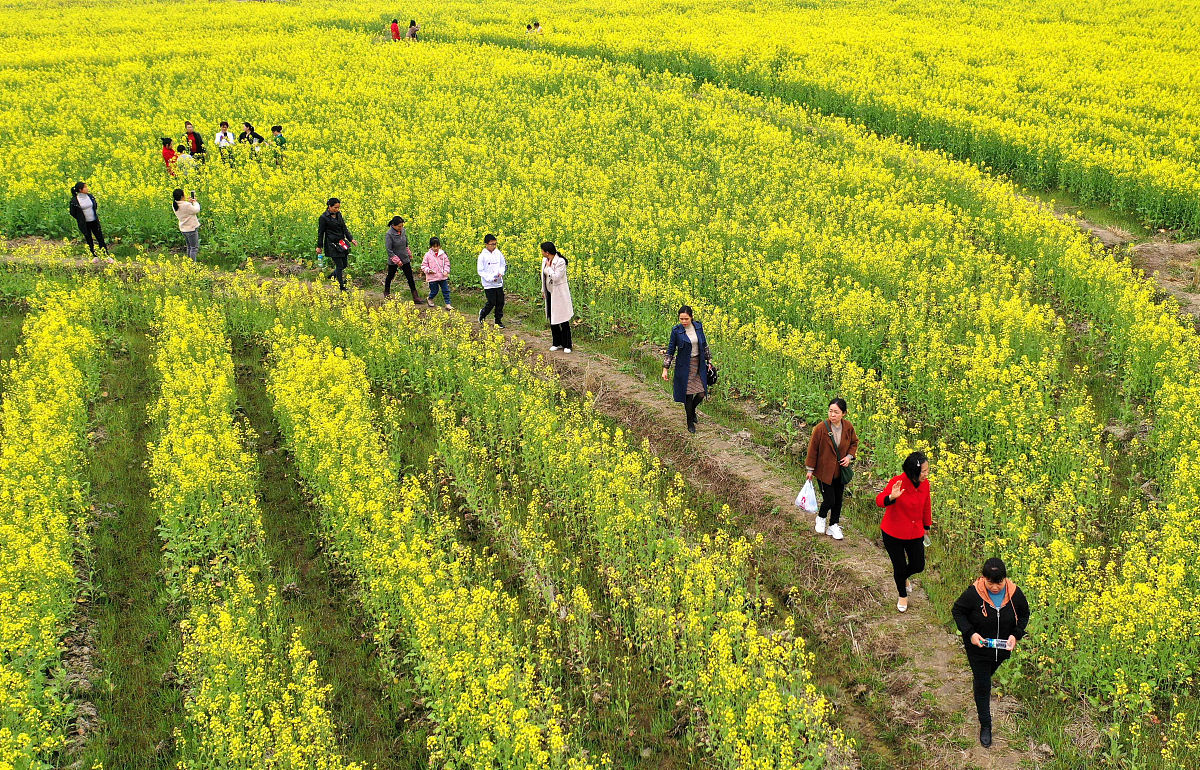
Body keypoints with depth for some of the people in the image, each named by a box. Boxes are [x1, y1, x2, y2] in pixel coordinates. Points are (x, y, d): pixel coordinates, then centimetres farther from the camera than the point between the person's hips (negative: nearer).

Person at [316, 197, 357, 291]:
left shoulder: (338, 214, 10)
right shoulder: (323, 218, -10)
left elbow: (344, 228, 14)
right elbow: (320, 233, -4)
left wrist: (351, 239, 5)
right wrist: (319, 247, -2)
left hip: (342, 243, 7)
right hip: (332, 245, -7)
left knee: (345, 264, 9)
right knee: (340, 266, -6)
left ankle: (331, 277, 32)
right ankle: (342, 288, 3)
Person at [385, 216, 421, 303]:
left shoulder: (403, 231, -5)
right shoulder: (389, 235, -22)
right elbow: (388, 249, -21)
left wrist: (409, 253, 21)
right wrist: (397, 261, -22)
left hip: (405, 259, 4)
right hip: (393, 260, -4)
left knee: (410, 277, 1)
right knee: (390, 276, 16)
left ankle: (415, 297, 3)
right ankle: (386, 292, 41)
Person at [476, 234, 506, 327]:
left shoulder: (498, 253, 2)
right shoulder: (483, 256, -10)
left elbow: (503, 265, 13)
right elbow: (480, 271, -8)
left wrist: (501, 272, -8)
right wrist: (490, 278, -18)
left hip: (499, 283, 4)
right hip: (489, 284, -4)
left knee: (500, 302, 7)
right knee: (491, 303, -3)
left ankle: (498, 320, 21)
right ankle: (482, 313, 26)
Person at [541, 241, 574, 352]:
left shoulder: (560, 262, -19)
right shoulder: (545, 260, 5)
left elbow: (555, 277, -25)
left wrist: (548, 267, -17)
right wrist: (543, 290, 21)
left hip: (559, 294, -8)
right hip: (549, 294, 8)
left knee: (563, 321, -2)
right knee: (552, 320, 11)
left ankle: (567, 345, 6)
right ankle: (556, 343, 23)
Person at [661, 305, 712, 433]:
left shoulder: (698, 326, -1)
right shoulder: (676, 330, -10)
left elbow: (704, 345, 11)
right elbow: (670, 350, -4)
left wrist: (708, 361, 13)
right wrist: (665, 368, -6)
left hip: (699, 365, 3)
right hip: (685, 366, -3)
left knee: (701, 393, 0)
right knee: (688, 394, 2)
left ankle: (692, 409, 32)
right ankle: (690, 422, 21)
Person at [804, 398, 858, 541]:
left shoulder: (848, 427, -8)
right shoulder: (821, 428, -20)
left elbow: (854, 442, 12)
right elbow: (813, 449, -9)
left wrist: (849, 456, -6)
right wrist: (810, 470, -4)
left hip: (840, 470, 4)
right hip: (824, 471, -4)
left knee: (838, 499, 14)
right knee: (829, 500, -4)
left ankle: (834, 525, 33)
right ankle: (821, 518, 29)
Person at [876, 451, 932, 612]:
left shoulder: (925, 484, -8)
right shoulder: (898, 482, -26)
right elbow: (879, 500, -34)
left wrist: (927, 526, 21)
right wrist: (891, 497, -56)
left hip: (915, 533, 4)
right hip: (893, 534, -4)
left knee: (918, 566, 13)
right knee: (900, 566, 10)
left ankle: (903, 577, 50)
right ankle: (902, 595, 39)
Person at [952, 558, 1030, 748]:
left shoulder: (1015, 593, -18)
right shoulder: (973, 593, -27)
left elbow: (1024, 615, 0)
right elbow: (957, 611, -11)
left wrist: (1015, 635, -16)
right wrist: (970, 633, -24)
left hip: (1003, 648, 3)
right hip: (978, 648, -3)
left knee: (989, 674, 28)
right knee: (982, 686, 6)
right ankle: (985, 726, 22)